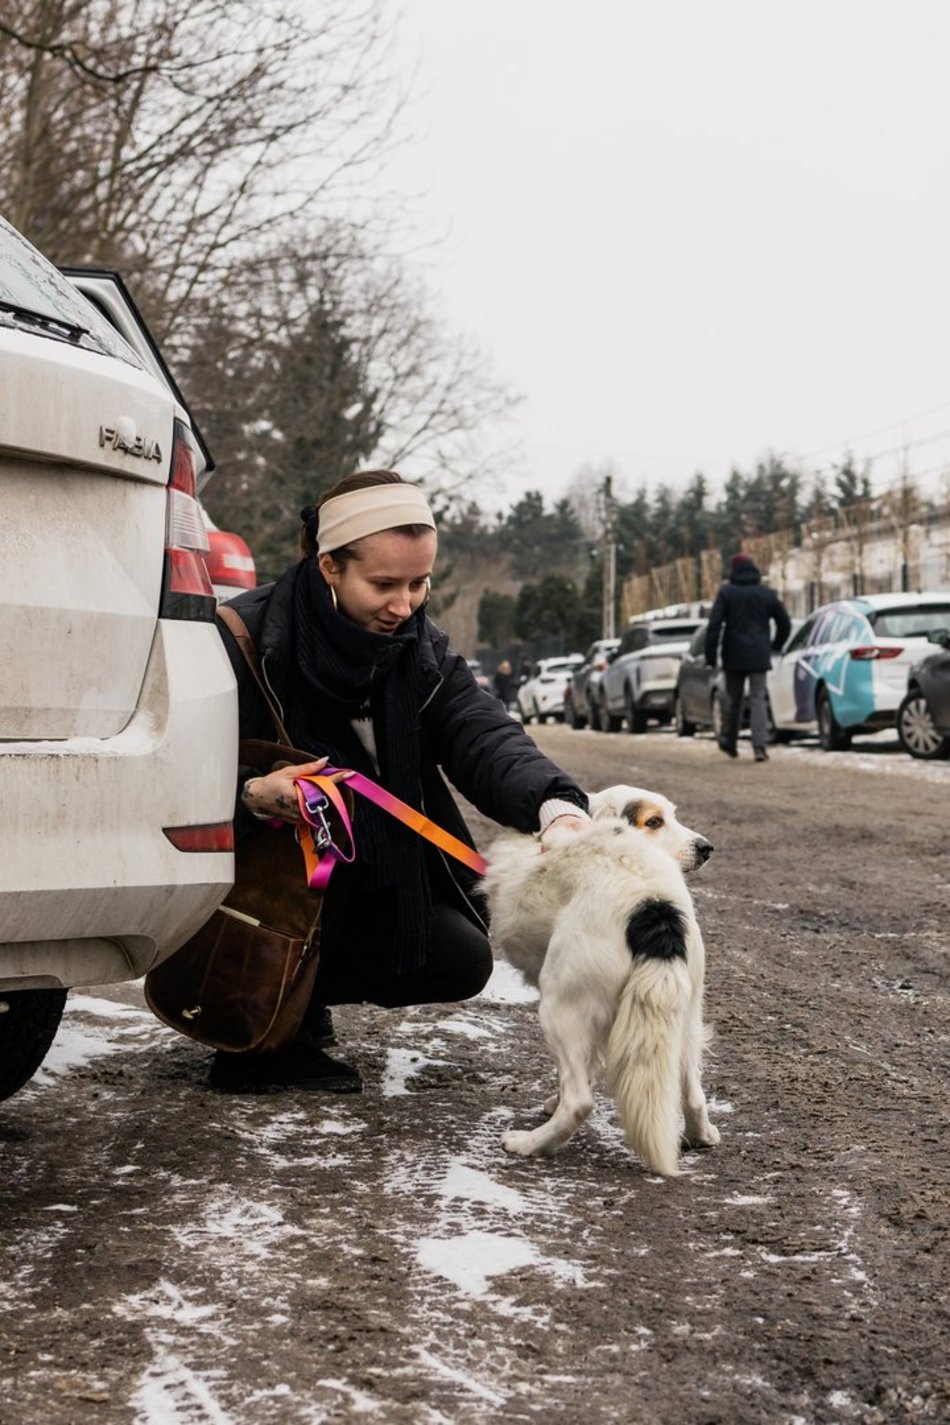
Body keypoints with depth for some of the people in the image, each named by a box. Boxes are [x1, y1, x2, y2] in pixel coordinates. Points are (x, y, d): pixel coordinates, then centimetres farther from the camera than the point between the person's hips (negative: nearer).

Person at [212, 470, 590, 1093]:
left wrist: (555, 804, -40)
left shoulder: (421, 648, -2)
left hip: (363, 888, 5)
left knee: (462, 960, -11)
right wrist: (255, 797, -43)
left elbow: (484, 736, -19)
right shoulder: (246, 636, -19)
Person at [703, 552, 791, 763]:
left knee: (732, 699, 13)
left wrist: (710, 654, -6)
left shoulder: (726, 592, -2)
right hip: (759, 656, 1)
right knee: (758, 700, -2)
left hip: (733, 657, -1)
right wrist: (776, 645, 26)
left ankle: (729, 743, 23)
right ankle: (760, 746, -14)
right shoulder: (767, 594, 6)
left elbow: (714, 625, -10)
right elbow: (784, 623, 11)